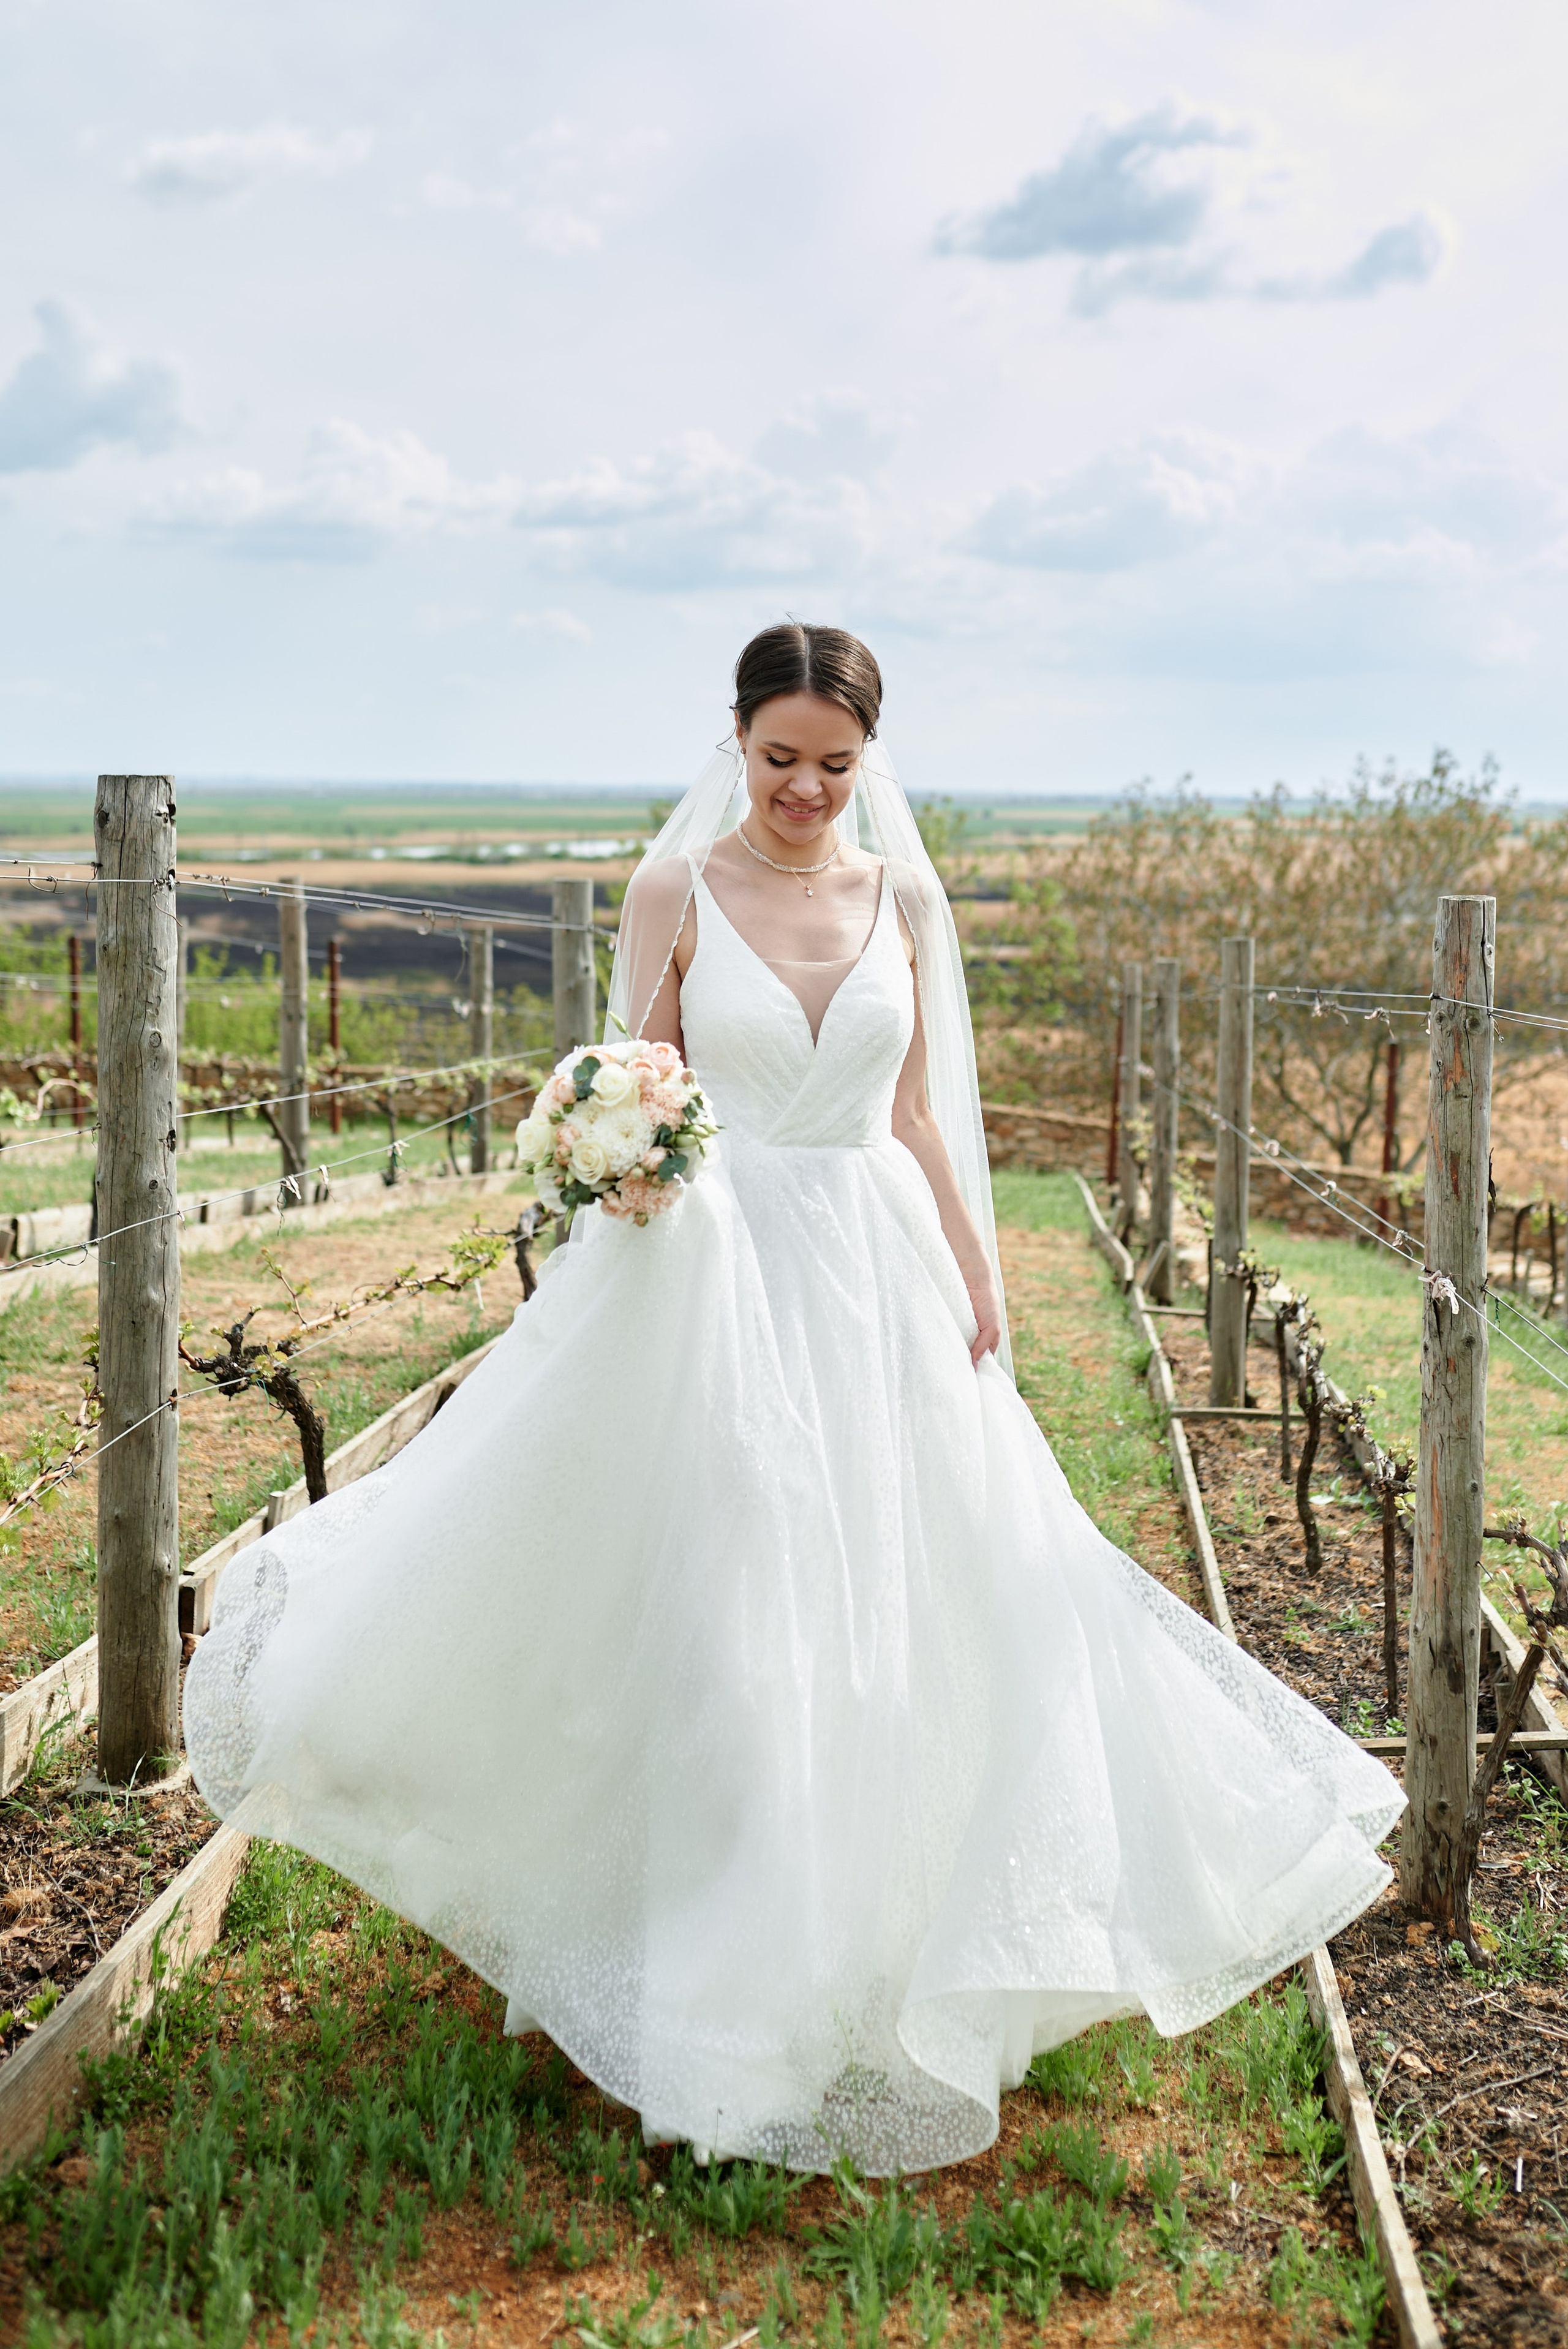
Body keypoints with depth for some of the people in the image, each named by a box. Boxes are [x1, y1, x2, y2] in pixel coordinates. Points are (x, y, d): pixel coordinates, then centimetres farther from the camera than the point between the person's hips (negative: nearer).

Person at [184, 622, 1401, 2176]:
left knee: (893, 1611, 8)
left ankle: (873, 1955, 28)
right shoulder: (675, 892, -3)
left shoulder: (903, 897, 6)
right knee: (725, 1625, 1)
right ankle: (740, 1997, 18)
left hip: (880, 1274, 3)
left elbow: (917, 1115, 11)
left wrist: (975, 1280, 7)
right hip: (722, 1277, -3)